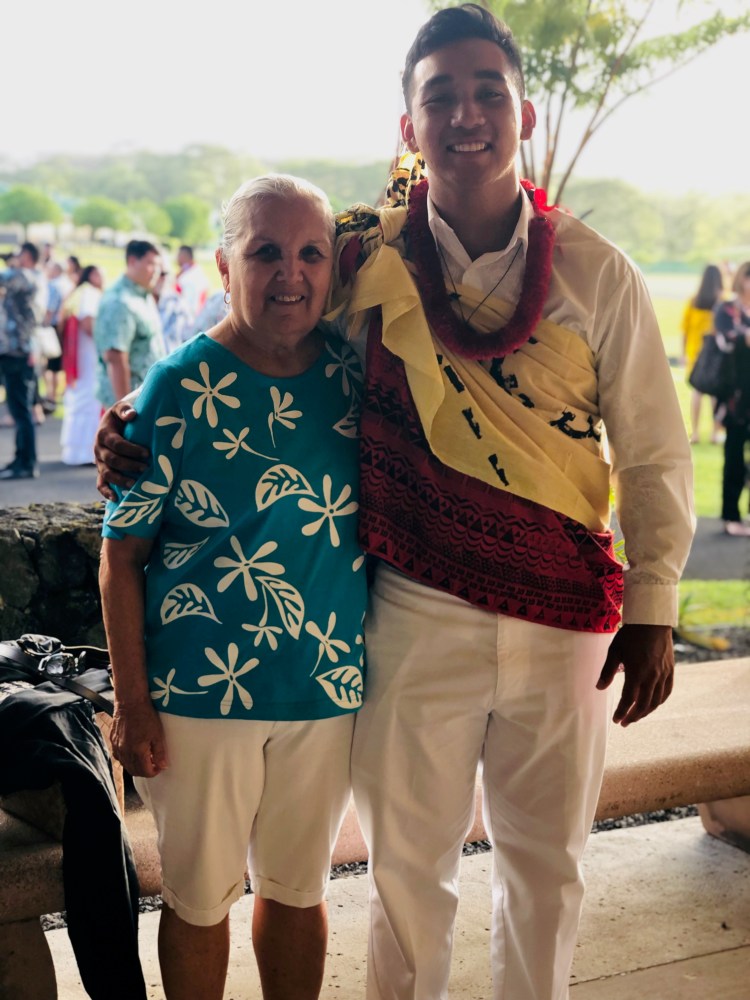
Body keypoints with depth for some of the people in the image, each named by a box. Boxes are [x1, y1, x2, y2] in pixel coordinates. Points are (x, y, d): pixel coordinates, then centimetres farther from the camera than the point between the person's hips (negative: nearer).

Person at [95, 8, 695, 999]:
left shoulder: (596, 273, -3)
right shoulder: (365, 258, -4)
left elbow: (653, 455, 2)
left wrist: (652, 610, -1)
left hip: (566, 620, 1)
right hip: (416, 615, -1)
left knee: (546, 863, 18)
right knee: (408, 869, 13)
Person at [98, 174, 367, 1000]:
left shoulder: (357, 375, 0)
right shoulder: (179, 386, -10)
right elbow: (121, 555, -7)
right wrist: (130, 701, -9)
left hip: (328, 688, 3)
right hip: (201, 692, -3)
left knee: (297, 888, 19)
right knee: (200, 898, 13)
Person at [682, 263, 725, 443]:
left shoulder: (693, 302, -1)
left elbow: (685, 330, 1)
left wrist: (684, 352, 9)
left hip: (695, 351, 2)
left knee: (696, 390, 8)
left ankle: (694, 432, 6)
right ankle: (716, 432, 6)